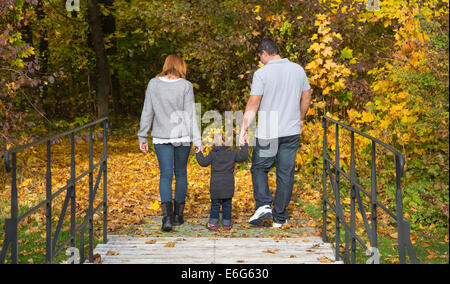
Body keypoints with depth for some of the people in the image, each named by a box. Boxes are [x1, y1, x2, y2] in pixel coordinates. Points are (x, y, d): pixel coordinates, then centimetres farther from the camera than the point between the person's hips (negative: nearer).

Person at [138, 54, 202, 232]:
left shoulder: (153, 84, -1)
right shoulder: (186, 86, -6)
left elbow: (147, 113, 2)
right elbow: (190, 115, -9)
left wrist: (142, 137, 9)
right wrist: (197, 140, -6)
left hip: (161, 138, 1)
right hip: (182, 137, -1)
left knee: (165, 174, 1)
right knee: (181, 174, 13)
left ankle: (167, 215, -16)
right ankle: (178, 215, 20)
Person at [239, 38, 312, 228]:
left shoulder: (262, 73, -10)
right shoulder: (298, 70, 5)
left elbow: (253, 104, -13)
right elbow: (306, 97, 14)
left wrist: (243, 129, -9)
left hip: (268, 132, -4)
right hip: (292, 131, 4)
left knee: (259, 169, 13)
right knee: (286, 173, 8)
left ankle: (263, 205, -5)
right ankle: (280, 217, 14)